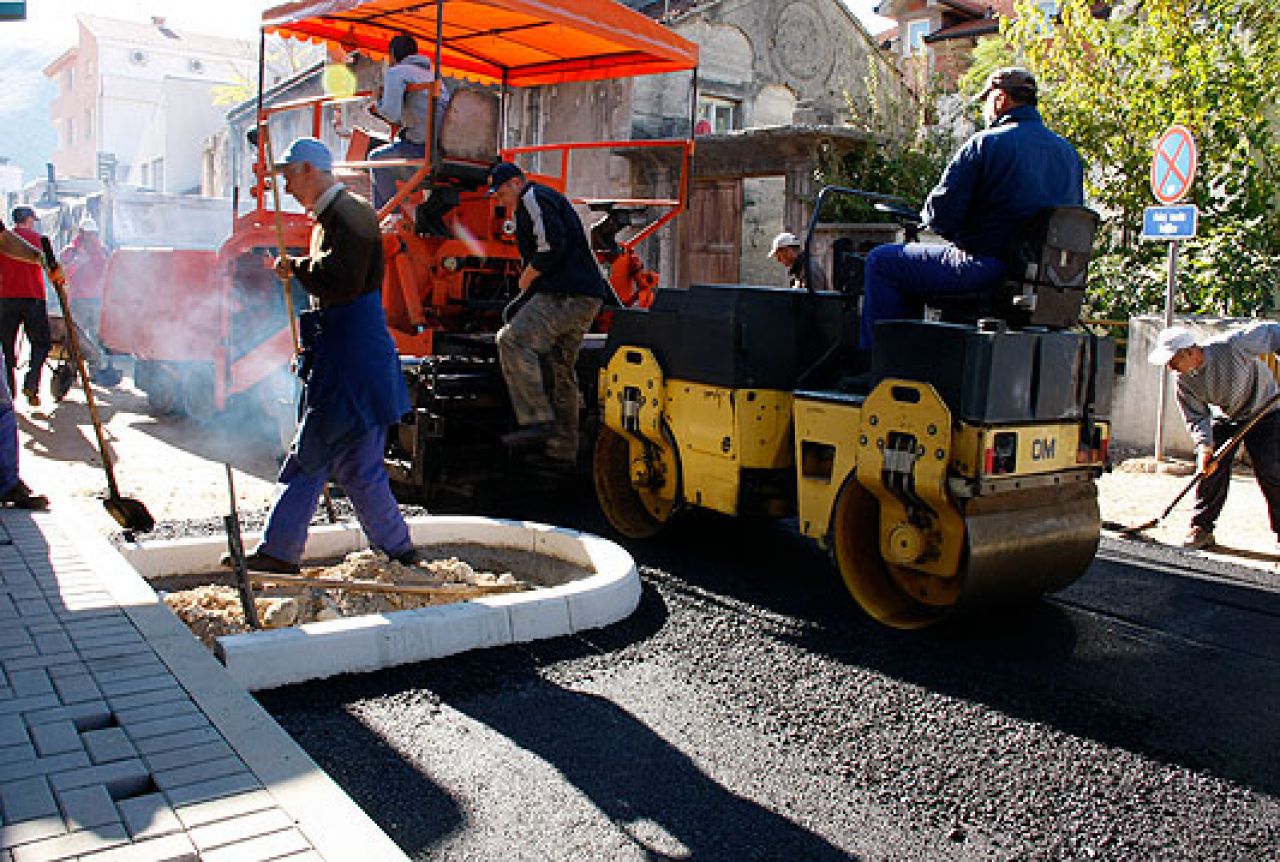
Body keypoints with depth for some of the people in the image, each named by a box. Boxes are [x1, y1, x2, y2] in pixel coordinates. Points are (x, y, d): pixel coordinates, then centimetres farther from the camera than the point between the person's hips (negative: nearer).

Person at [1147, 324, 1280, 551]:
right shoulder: (1184, 382, -18)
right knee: (1211, 470, -6)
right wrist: (1204, 447, -29)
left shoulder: (1232, 346, -33)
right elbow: (1197, 419, -14)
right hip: (1226, 418, 4)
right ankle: (1201, 528, 2)